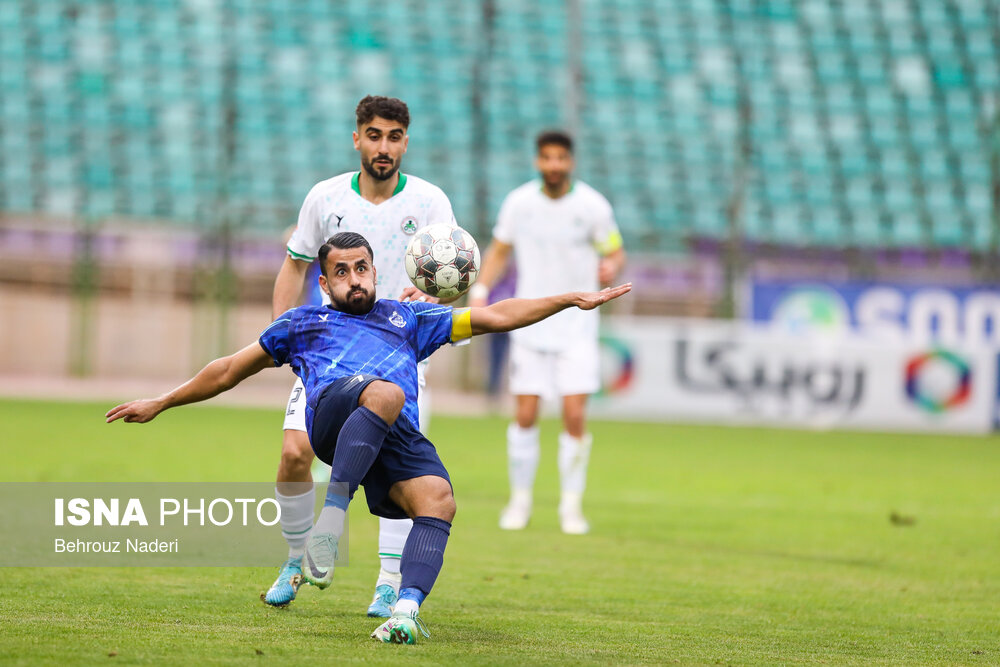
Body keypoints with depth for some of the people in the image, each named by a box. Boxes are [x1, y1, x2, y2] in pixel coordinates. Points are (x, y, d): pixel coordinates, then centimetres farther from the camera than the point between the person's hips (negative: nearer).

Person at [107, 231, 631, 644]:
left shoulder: (408, 319, 37)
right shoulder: (303, 323, 34)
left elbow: (494, 317, 37)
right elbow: (230, 371, 38)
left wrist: (572, 300, 31)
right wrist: (159, 404, 38)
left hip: (400, 438, 3)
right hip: (333, 411, -2)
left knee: (438, 500, -31)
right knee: (386, 393, -39)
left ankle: (408, 607, -44)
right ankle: (331, 515, -43)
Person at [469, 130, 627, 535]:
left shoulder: (592, 206, -6)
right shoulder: (519, 203, -1)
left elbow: (616, 252, 3)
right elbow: (499, 250, 11)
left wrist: (611, 266, -20)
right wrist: (480, 289, -3)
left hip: (577, 323, -1)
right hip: (530, 323, 1)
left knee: (575, 416, -10)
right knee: (525, 415, -3)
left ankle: (571, 505, 4)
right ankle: (520, 499, 15)